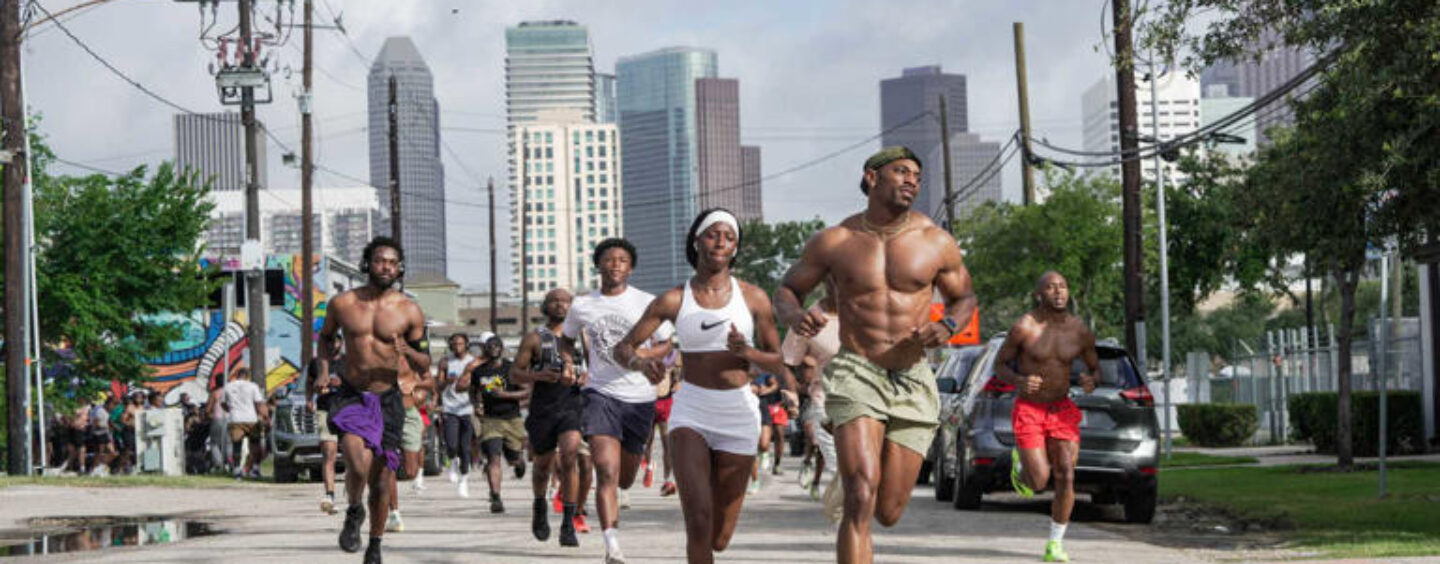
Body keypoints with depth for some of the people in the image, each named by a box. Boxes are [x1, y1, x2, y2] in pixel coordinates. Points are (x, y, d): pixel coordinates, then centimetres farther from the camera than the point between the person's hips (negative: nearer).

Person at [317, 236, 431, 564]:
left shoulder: (409, 311, -2)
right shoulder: (342, 304, -1)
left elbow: (424, 366, 3)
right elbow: (326, 337, 20)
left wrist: (408, 352, -18)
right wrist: (324, 370, 5)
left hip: (388, 400, 1)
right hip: (350, 397, -1)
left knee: (381, 482, 6)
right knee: (359, 465, -26)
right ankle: (353, 512, 6)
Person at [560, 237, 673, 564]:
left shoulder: (647, 303, 0)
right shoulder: (582, 306, 4)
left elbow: (667, 346, 5)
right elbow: (567, 339, 23)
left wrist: (641, 354, -15)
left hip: (640, 398, 1)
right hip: (601, 393, -1)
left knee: (625, 479, 14)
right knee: (607, 474, -19)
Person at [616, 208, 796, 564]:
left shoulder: (753, 298, 2)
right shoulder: (674, 301, 0)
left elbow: (779, 362, 7)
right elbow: (623, 349, 2)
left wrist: (746, 351, -15)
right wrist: (640, 362, -21)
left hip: (738, 414, 1)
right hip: (691, 413, -1)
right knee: (699, 521, -21)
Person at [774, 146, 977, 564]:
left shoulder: (937, 243, 2)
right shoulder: (835, 241, 0)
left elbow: (964, 297, 16)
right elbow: (787, 289, 12)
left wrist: (948, 326, -8)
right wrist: (795, 317, -13)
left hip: (913, 383, 2)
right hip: (856, 374, -2)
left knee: (887, 513, 8)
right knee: (861, 499, -22)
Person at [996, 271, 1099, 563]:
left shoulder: (1081, 331, -3)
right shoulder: (1024, 328, -11)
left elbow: (1095, 367, 11)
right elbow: (1000, 364, -2)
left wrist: (1092, 381, -13)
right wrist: (1019, 381, -23)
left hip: (1061, 409, 3)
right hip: (1028, 409, -3)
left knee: (1066, 477, -8)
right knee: (1039, 481, -9)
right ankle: (1019, 460, 26)